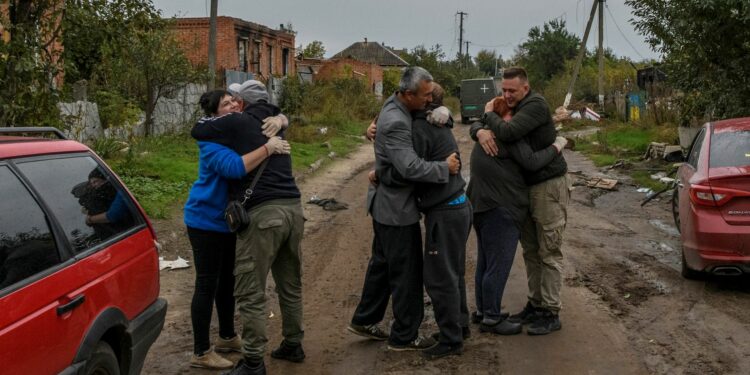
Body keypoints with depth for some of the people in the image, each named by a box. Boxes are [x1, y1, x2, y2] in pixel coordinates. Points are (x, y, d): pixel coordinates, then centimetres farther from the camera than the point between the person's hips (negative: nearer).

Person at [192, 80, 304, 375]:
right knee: (290, 284, 19)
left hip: (263, 213, -7)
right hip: (292, 208, 8)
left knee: (250, 292, -2)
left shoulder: (238, 123, -1)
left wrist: (215, 118, 23)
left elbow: (198, 131, 2)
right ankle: (293, 344, 31)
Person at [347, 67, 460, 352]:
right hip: (396, 207, -10)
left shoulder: (395, 104, 3)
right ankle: (404, 336, 13)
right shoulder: (395, 123, -27)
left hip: (387, 203, 10)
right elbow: (410, 168, -33)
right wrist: (445, 167, -21)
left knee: (382, 263, 21)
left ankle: (363, 321, 33)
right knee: (407, 271, 1)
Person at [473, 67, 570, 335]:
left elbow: (509, 133, -31)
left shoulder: (536, 104, -17)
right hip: (526, 187, 9)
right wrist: (481, 131, -17)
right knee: (530, 251, 13)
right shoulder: (511, 108, 9)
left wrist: (489, 115, -12)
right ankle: (535, 305, 22)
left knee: (549, 253, -3)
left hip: (549, 185, -9)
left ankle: (551, 313, 2)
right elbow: (477, 124, 8)